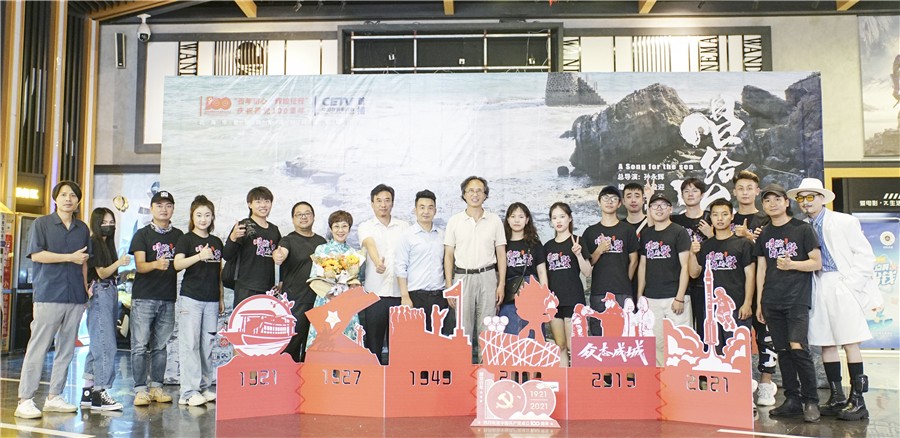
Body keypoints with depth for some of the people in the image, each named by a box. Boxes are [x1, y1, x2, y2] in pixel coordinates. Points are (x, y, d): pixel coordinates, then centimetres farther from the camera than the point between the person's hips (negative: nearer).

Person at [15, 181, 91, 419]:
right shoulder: (41, 223, 3)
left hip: (76, 297, 5)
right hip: (48, 295, -5)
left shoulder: (83, 228, 16)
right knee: (38, 347, -5)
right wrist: (70, 257, -9)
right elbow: (36, 255, -7)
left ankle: (54, 397, 14)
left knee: (66, 348, 6)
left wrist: (86, 286, 10)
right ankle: (25, 400, 0)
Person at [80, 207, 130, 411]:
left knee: (97, 344, 11)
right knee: (105, 344, -12)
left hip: (111, 292, 9)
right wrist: (119, 263, -24)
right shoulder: (93, 243, -6)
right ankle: (100, 394, -10)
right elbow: (101, 273, -12)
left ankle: (88, 391, 17)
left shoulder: (107, 243, 19)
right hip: (99, 293, -9)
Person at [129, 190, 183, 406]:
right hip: (144, 297, -3)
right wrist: (156, 264, -28)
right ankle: (140, 389, 3)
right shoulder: (142, 234, 2)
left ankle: (156, 387, 15)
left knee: (160, 346, 8)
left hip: (168, 298, 3)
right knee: (140, 345, -3)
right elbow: (140, 265, -9)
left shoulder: (178, 235, 13)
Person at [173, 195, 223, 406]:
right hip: (191, 298, -5)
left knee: (208, 345, 8)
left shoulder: (217, 242, 15)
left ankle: (204, 387, 16)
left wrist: (221, 298, 17)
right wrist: (200, 256, -28)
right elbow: (178, 264, -15)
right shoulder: (186, 239, 0)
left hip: (211, 300, 5)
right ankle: (189, 391, -3)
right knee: (190, 344, -5)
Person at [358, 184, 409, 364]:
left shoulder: (404, 226, 11)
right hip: (375, 292, -2)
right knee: (373, 339, 4)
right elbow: (370, 244, -17)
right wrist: (377, 262, -39)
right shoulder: (366, 226, 4)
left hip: (399, 292, 2)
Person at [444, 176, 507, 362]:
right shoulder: (454, 221, 5)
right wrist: (449, 286, -2)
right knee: (463, 328, 2)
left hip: (487, 277, 0)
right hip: (462, 277, 0)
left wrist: (501, 284, -1)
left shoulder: (495, 220, 5)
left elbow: (501, 254, 6)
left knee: (487, 328, 3)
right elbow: (449, 255, 5)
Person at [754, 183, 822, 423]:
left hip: (797, 298, -4)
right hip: (772, 302, 4)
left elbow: (816, 263, -1)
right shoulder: (764, 234, 12)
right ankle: (792, 400, 15)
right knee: (782, 351, 6)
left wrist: (792, 264, -18)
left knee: (798, 347, -14)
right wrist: (759, 303, 12)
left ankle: (811, 400, 0)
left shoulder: (803, 229, 1)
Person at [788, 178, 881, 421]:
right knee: (825, 343, 7)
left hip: (842, 287, -4)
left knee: (850, 342, -3)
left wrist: (850, 282, -10)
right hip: (818, 288, 4)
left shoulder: (844, 221, 0)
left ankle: (857, 400, 3)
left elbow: (865, 255, -2)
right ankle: (837, 398, 16)